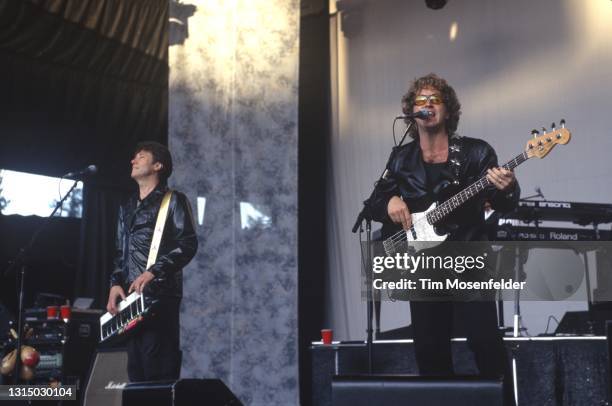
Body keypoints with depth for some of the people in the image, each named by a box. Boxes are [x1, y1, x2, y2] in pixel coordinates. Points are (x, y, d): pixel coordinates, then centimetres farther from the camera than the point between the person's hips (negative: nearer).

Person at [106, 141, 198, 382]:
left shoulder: (173, 200, 1)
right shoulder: (127, 207, 22)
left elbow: (188, 244, -9)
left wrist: (153, 272, -19)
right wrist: (115, 283, 6)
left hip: (160, 295, -7)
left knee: (159, 370, -11)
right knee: (136, 371, 8)